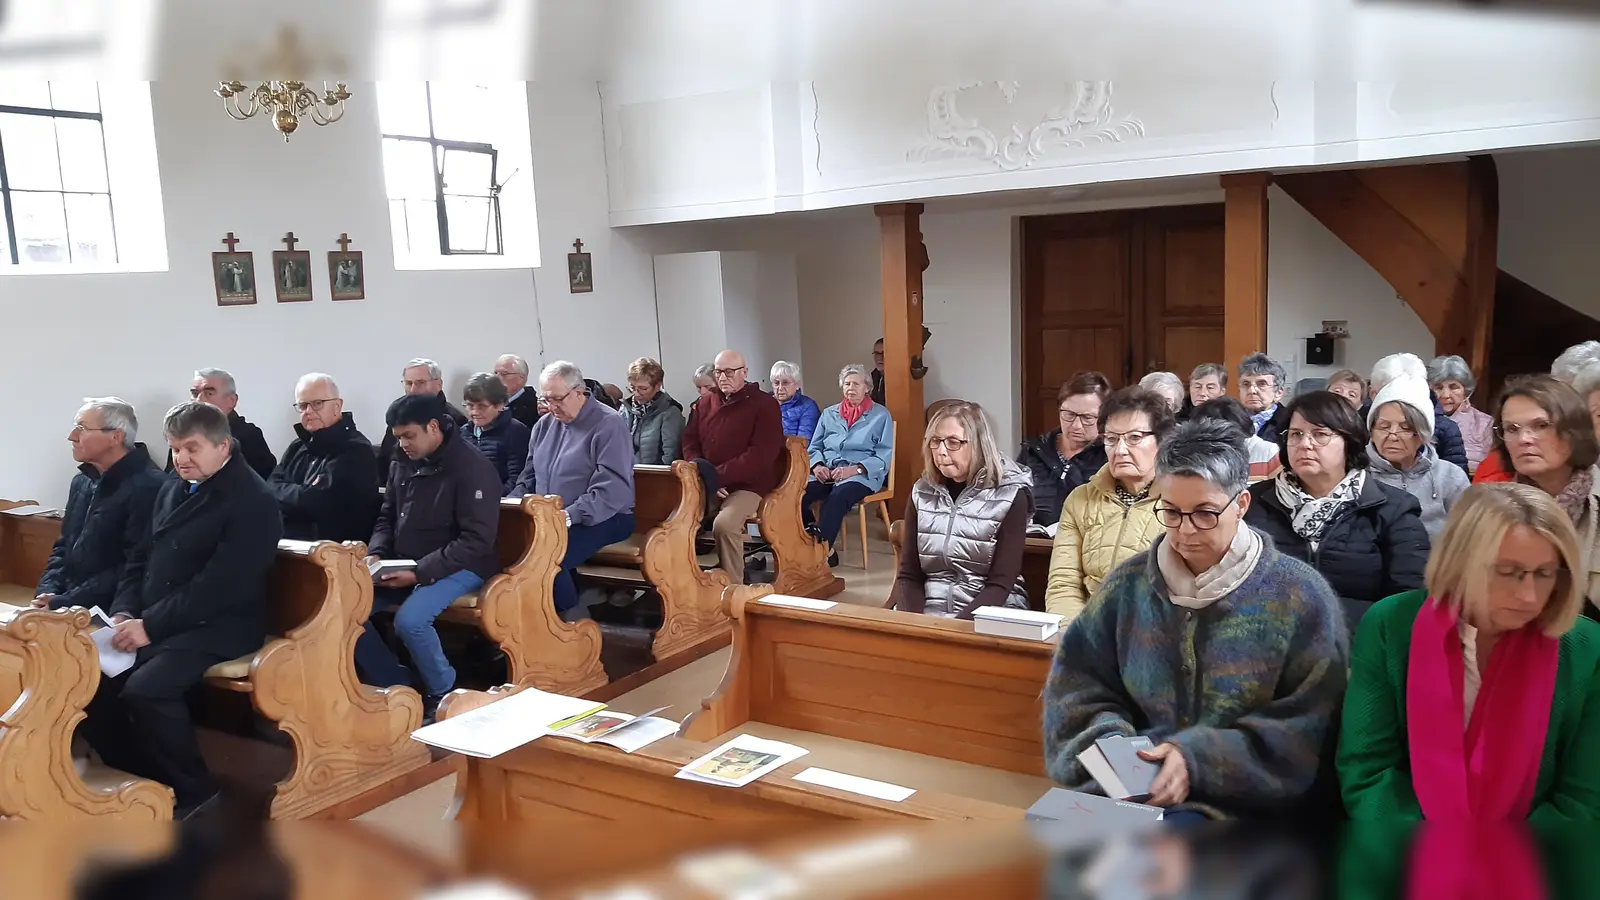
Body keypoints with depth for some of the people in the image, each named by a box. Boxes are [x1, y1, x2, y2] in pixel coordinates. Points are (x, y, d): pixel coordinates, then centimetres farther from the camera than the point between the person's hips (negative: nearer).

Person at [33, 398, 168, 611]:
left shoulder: (148, 487, -15)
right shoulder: (82, 482, 16)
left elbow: (137, 568, -19)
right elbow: (63, 547, 22)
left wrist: (64, 603, -15)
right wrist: (47, 593, 3)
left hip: (108, 615, -8)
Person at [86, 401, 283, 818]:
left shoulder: (253, 502, -13)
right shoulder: (172, 489, 14)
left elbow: (220, 587, -20)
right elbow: (146, 559, 18)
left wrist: (151, 626, -20)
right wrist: (125, 610, 0)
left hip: (217, 627, -8)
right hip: (154, 622, 8)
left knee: (144, 689, -28)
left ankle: (198, 795, -8)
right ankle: (140, 781, 5)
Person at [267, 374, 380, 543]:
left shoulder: (355, 449, -10)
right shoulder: (298, 446, 18)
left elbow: (314, 502, -18)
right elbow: (271, 488, 5)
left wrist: (286, 494, -1)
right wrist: (301, 494, -10)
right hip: (285, 542, 7)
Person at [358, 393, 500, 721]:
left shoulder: (473, 468, -16)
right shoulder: (402, 464, 6)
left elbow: (477, 540, -21)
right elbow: (387, 517, 18)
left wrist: (420, 572, -26)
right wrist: (376, 554, -3)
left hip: (458, 567, -7)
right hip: (405, 565, 8)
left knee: (409, 619, -31)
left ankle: (443, 694, -5)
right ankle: (396, 686, 3)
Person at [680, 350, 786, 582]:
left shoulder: (765, 404, -4)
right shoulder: (706, 403, 14)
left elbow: (760, 455, -14)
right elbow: (690, 443, 11)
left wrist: (718, 476, -20)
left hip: (748, 484, -5)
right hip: (707, 485, 5)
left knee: (724, 524, -32)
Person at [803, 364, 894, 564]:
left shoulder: (880, 415, 8)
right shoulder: (829, 413, 21)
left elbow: (884, 455, -1)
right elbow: (814, 448, 19)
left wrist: (855, 469, -16)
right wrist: (817, 465, -4)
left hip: (863, 475, -4)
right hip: (826, 473, 4)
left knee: (837, 497, -39)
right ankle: (826, 549, -20)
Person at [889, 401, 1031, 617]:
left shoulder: (1010, 496, -6)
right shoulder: (922, 493, 5)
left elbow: (1000, 585, -10)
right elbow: (908, 575, 6)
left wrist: (956, 627, -21)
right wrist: (911, 624, -12)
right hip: (929, 614, 3)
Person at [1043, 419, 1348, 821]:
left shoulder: (1299, 596, 0)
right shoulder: (1129, 585, 9)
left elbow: (1306, 727, -5)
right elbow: (1077, 682, 10)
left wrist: (1200, 759, -17)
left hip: (1240, 798, -3)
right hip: (1129, 785, 3)